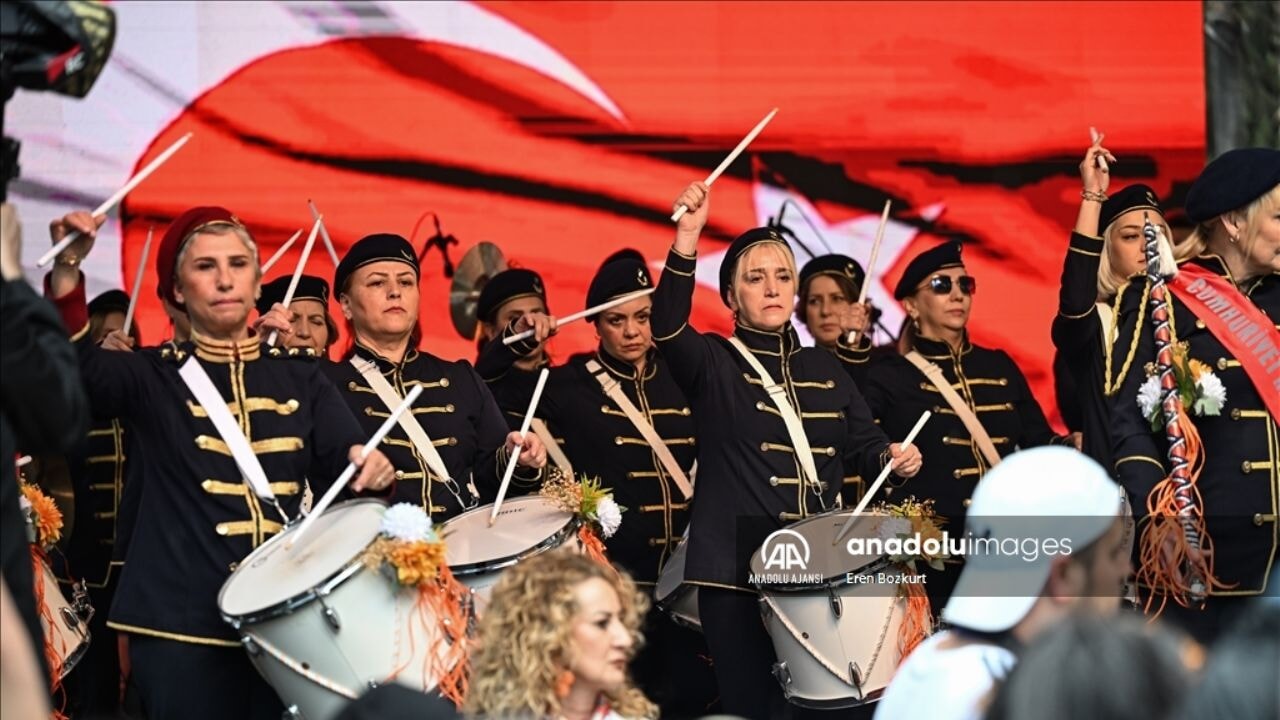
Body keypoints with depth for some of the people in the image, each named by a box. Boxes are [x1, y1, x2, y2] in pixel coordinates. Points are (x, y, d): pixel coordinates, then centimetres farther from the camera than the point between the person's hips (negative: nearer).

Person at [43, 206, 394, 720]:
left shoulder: (299, 380, 15)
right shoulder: (154, 377, 5)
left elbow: (344, 457, 6)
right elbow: (78, 367, -14)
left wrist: (367, 466, -18)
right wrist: (67, 271, -29)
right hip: (181, 624, -3)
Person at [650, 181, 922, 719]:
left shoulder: (824, 368, 15)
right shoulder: (713, 363, -1)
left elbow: (863, 444, 17)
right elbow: (668, 330, -21)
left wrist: (893, 457, -7)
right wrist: (687, 239, -33)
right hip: (737, 572, -4)